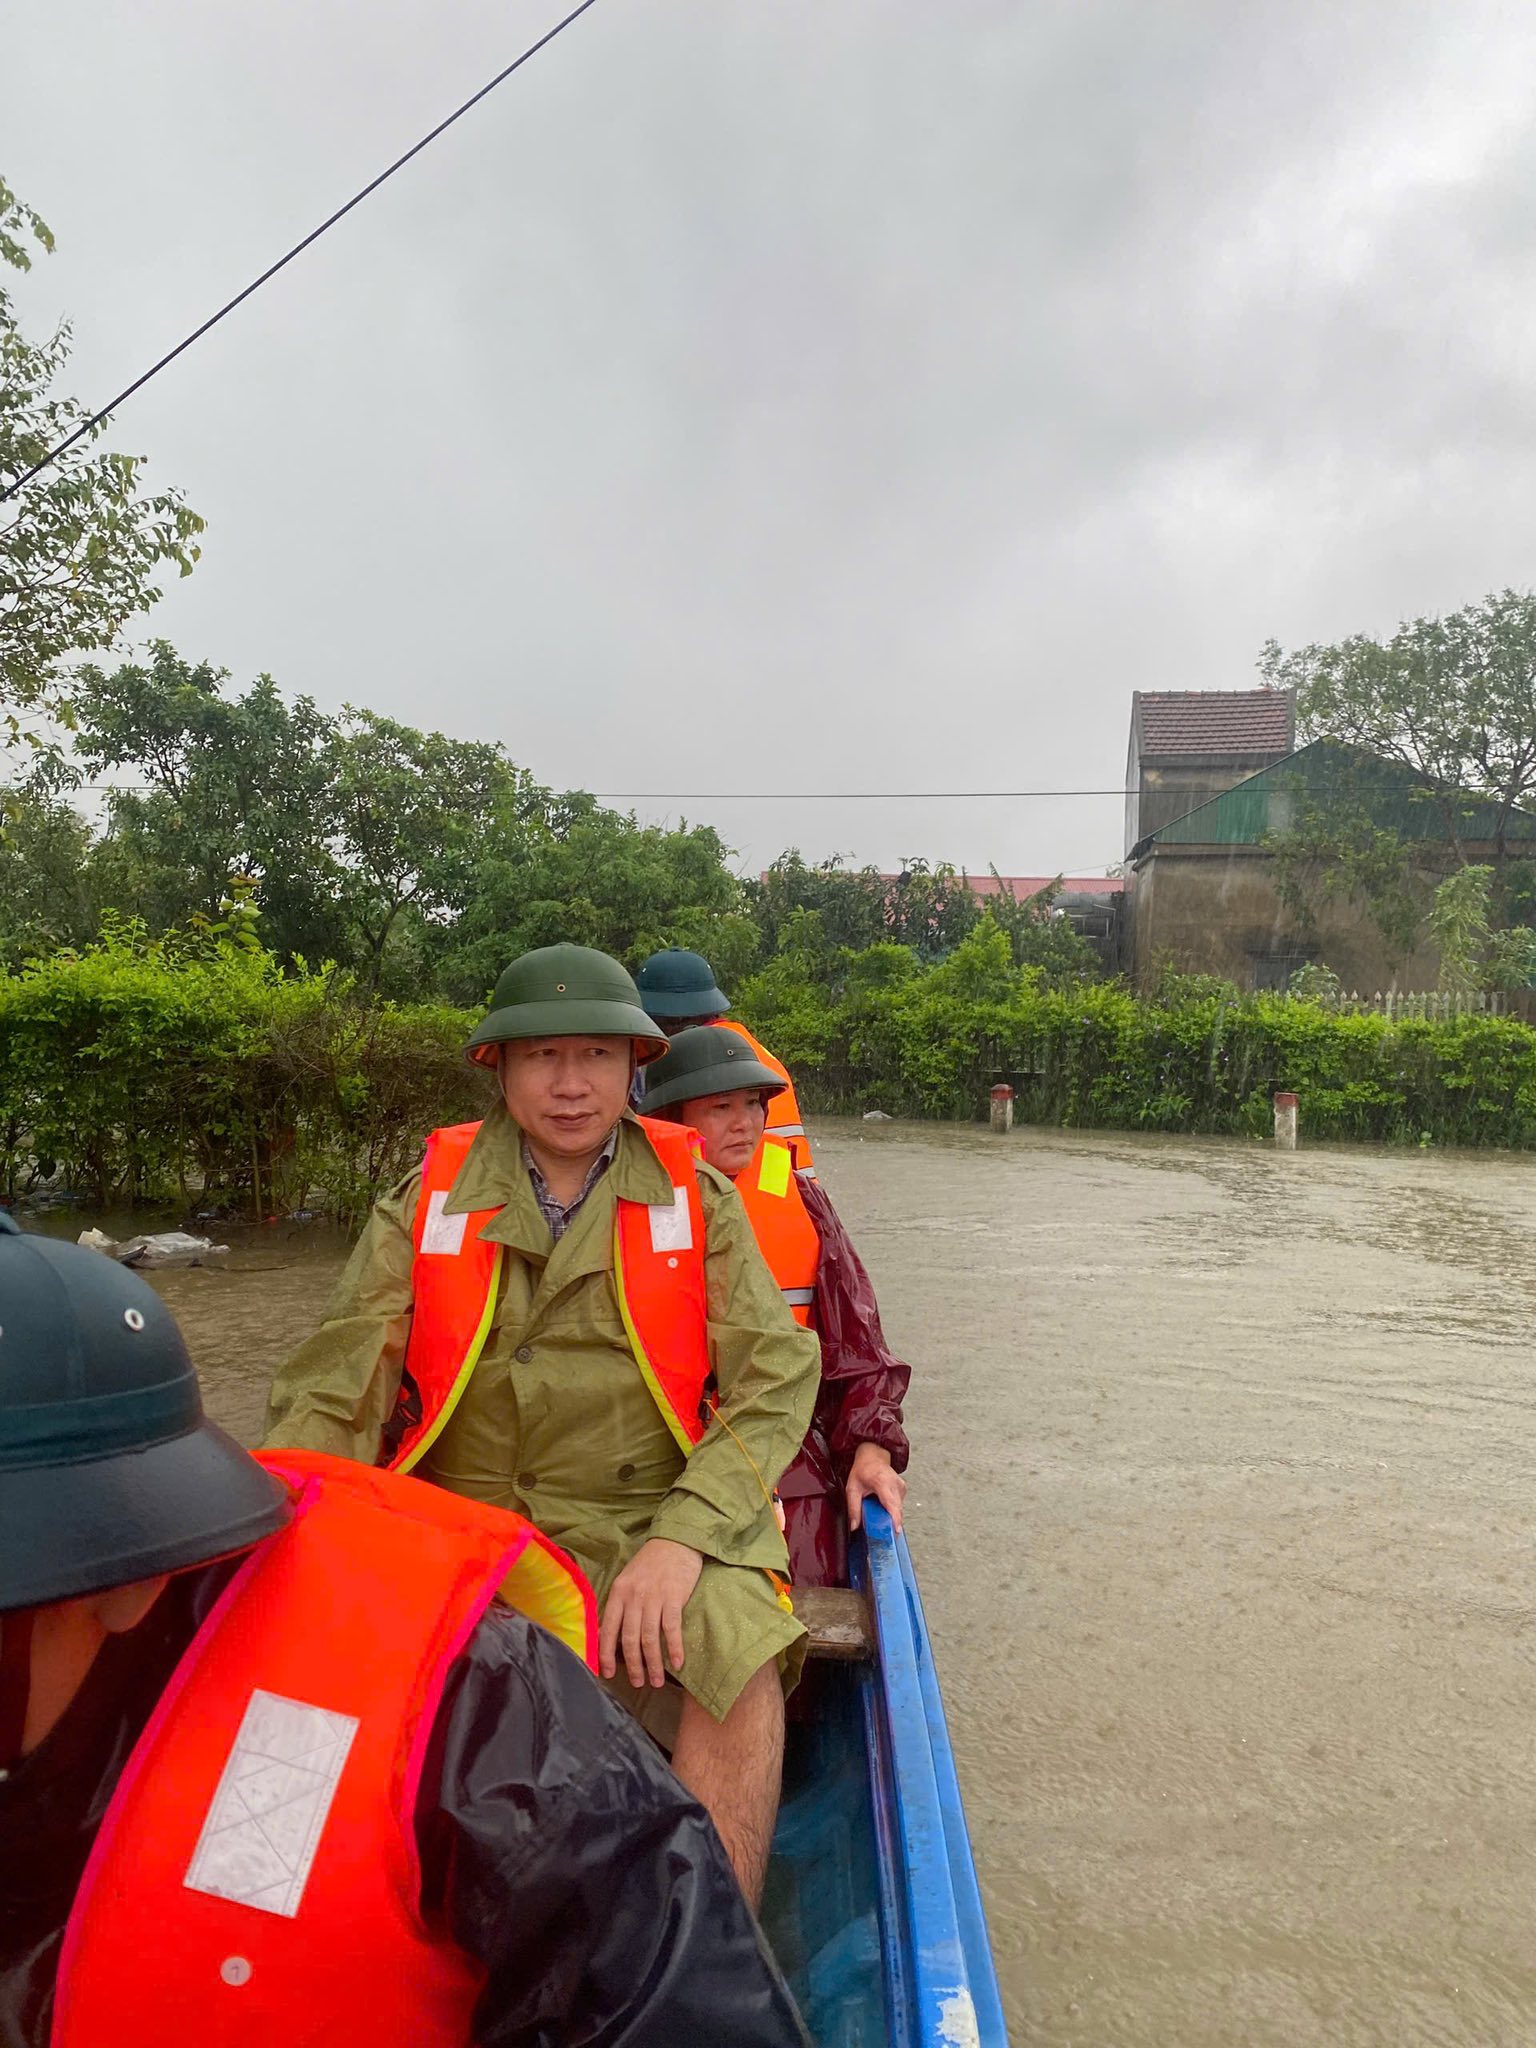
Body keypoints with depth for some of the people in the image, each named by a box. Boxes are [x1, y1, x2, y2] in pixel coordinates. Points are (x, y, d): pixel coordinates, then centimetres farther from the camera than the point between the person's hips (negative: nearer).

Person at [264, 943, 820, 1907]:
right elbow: (332, 1394, -2)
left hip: (652, 1519, -1)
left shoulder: (695, 1196, 4)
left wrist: (682, 1539, -18)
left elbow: (776, 1376, -3)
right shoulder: (429, 1199, 6)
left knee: (737, 1646, -29)